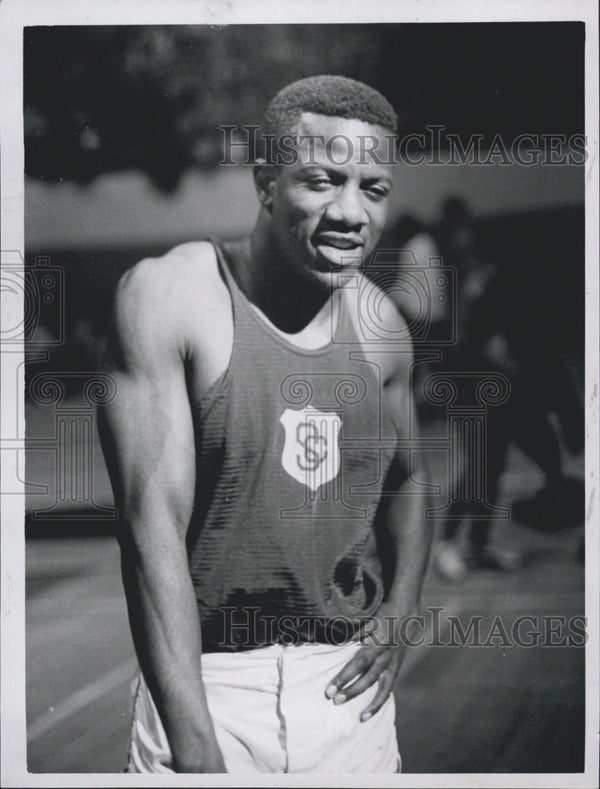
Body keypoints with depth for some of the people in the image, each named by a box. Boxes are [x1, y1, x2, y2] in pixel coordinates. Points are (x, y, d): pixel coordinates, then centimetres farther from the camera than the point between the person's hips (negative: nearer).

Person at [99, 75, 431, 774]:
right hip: (207, 683, -4)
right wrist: (194, 743, -24)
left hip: (347, 686, 4)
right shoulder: (170, 296, -11)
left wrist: (401, 612, 2)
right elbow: (153, 521, -18)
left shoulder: (380, 326, 3)